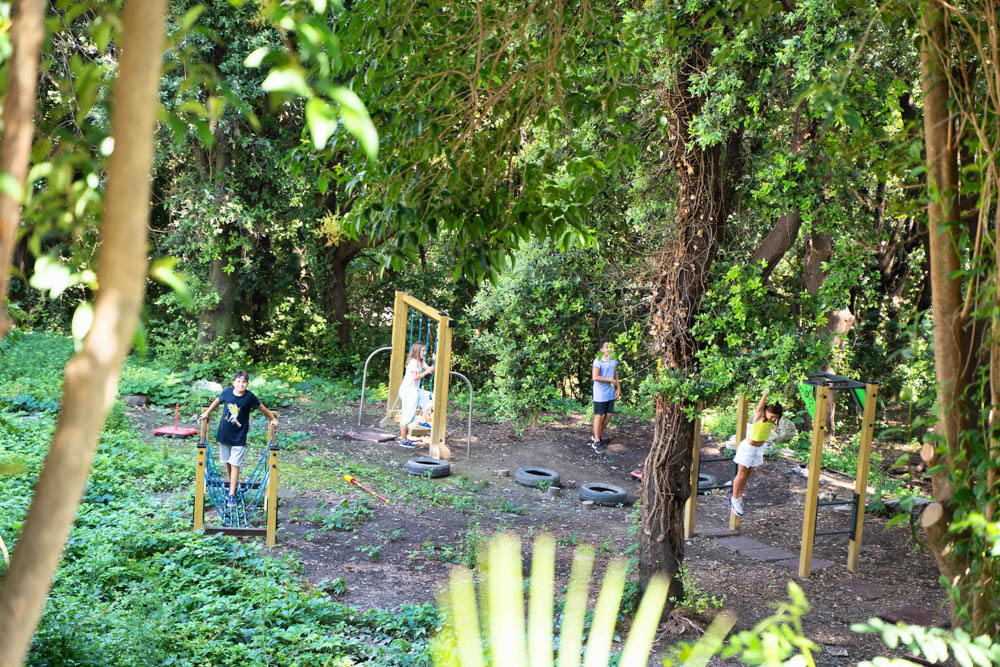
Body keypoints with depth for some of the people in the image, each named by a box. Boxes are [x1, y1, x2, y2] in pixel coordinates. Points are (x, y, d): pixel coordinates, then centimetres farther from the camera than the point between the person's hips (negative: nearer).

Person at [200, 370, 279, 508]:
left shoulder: (249, 397, -13)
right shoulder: (227, 392, -8)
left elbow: (262, 407, 2)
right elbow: (217, 401, 12)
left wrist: (273, 419, 11)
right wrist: (207, 413, 22)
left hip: (239, 436, -3)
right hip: (224, 434, 3)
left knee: (235, 464, -4)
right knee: (227, 462, 14)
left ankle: (232, 494, 0)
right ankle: (233, 484, 35)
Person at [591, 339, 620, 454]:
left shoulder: (614, 360, 8)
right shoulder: (598, 361, -14)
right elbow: (595, 377, -20)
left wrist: (618, 387, 11)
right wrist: (610, 380, -16)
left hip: (611, 392, 7)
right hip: (600, 393, -7)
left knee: (609, 415, 9)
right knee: (599, 415, -1)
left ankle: (598, 435, 26)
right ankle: (596, 442, 5)